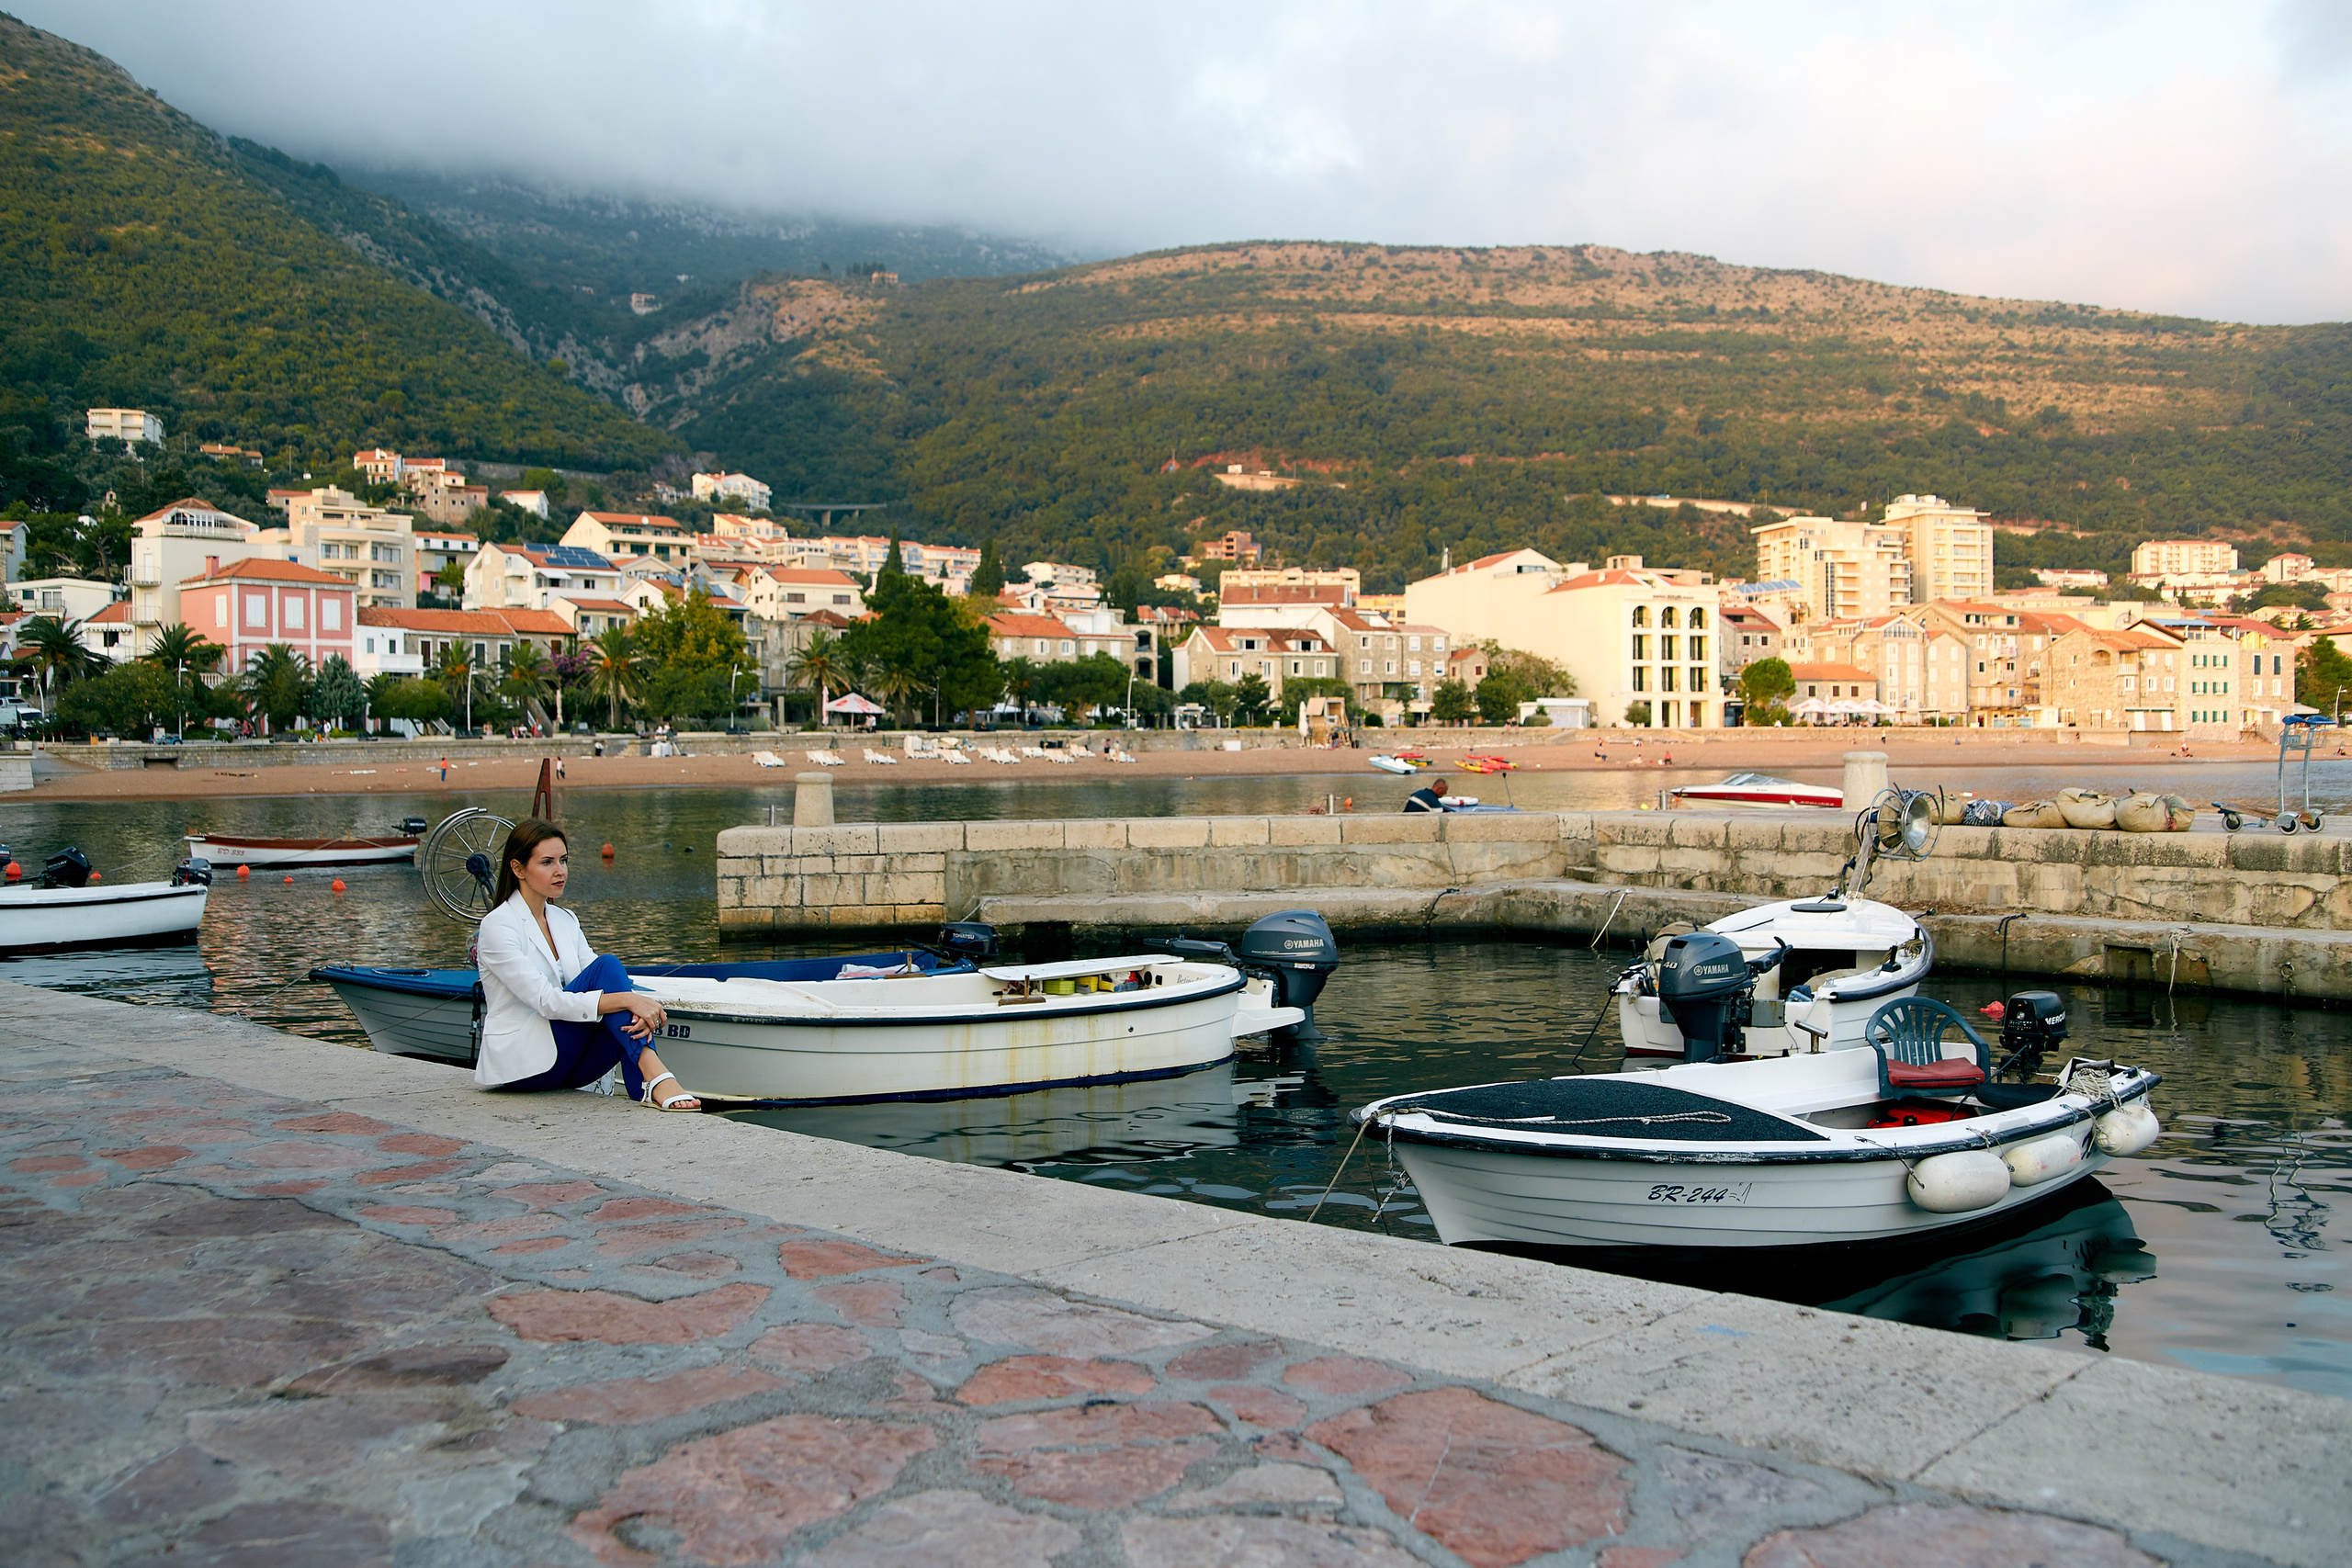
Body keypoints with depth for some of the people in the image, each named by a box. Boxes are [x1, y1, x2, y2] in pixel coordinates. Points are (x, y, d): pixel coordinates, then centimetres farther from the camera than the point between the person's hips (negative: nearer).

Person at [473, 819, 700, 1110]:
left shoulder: (564, 920, 12)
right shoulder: (498, 926, -11)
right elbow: (546, 1001, -23)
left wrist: (638, 1008, -22)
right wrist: (625, 999, -32)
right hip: (518, 1059, -7)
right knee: (607, 966, -24)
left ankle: (645, 1087, -42)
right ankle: (654, 1072, -39)